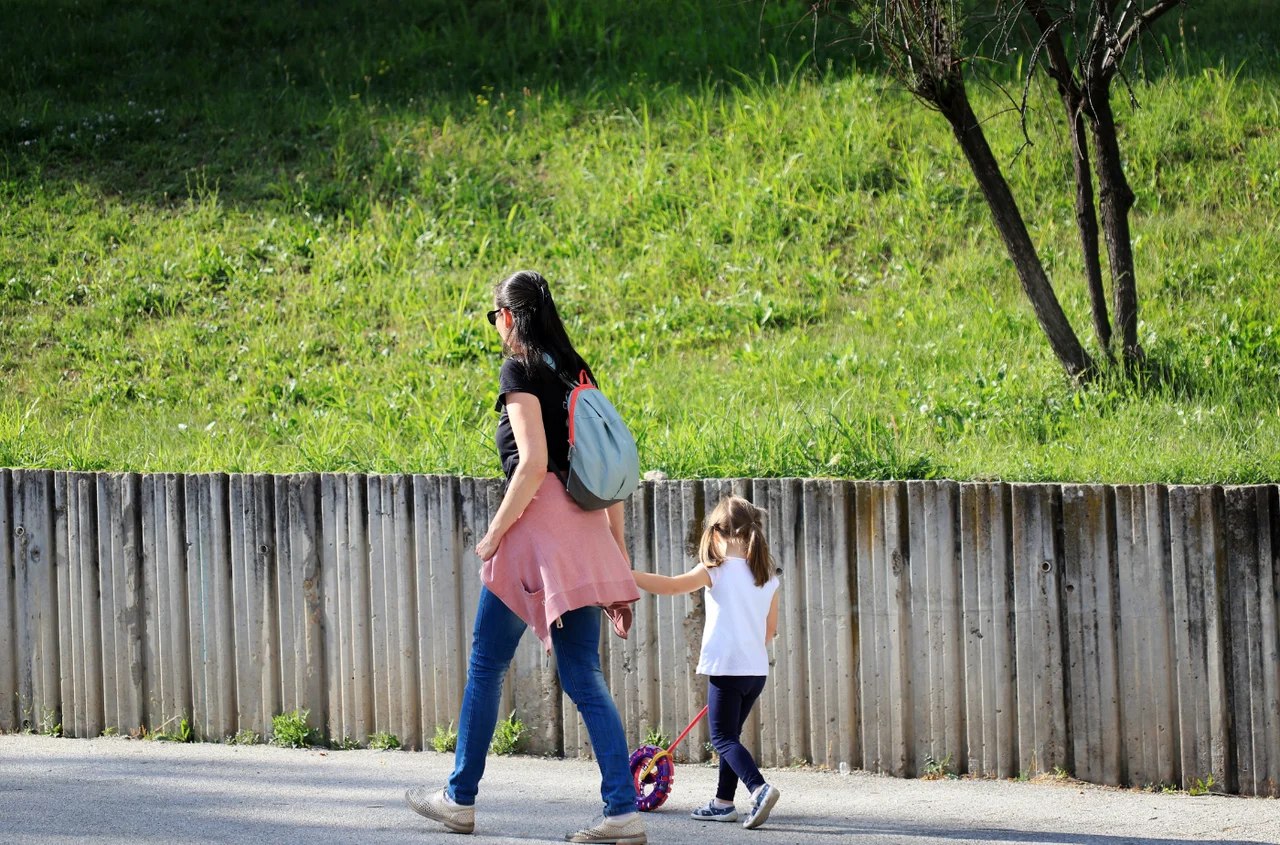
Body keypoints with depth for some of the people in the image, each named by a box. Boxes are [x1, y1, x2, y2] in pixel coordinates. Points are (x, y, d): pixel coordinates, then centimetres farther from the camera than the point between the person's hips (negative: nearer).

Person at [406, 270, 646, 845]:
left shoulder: (520, 371, -6)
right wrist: (619, 557, 17)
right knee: (584, 679, 3)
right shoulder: (575, 372, 16)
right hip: (582, 527, 7)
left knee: (486, 664, 8)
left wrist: (495, 535, -8)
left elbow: (532, 463, -17)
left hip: (537, 520, -7)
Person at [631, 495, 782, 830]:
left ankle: (759, 788, -26)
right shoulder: (767, 577, 9)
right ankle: (724, 802, 23)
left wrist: (626, 574, -17)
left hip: (726, 667, -6)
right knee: (729, 736, 19)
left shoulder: (717, 570, -8)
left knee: (723, 738, -5)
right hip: (757, 669, 7)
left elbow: (672, 586, -19)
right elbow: (770, 628, 14)